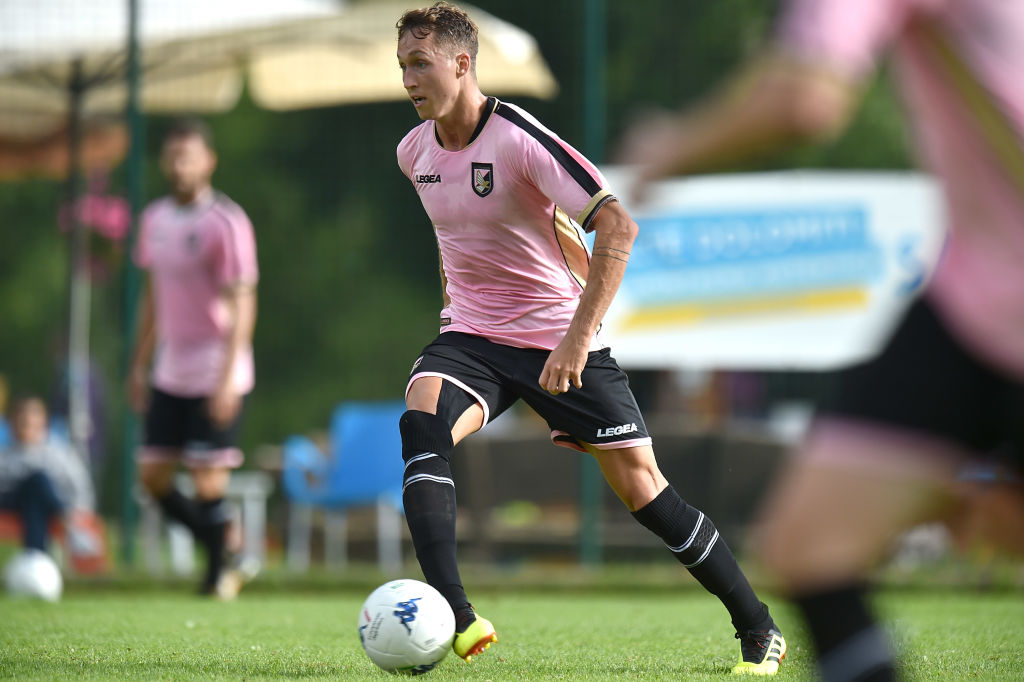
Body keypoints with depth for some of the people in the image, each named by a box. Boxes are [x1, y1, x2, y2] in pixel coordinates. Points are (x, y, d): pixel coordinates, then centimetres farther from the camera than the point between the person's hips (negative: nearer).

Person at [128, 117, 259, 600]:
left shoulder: (226, 223, -11)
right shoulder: (155, 219, 10)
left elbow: (242, 303, -14)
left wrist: (228, 376, -21)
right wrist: (140, 365, 17)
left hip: (216, 374, -7)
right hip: (169, 374, 7)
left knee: (208, 479, -8)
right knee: (153, 477, 5)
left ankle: (219, 575, 7)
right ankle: (224, 554, 18)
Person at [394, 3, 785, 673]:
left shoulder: (519, 139, -20)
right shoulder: (415, 152, 1)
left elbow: (618, 227, -26)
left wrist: (577, 337, -31)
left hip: (559, 338, -5)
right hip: (471, 337, 5)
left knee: (640, 486, -5)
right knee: (420, 424, -26)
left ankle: (759, 631, 11)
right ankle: (455, 620, -33)